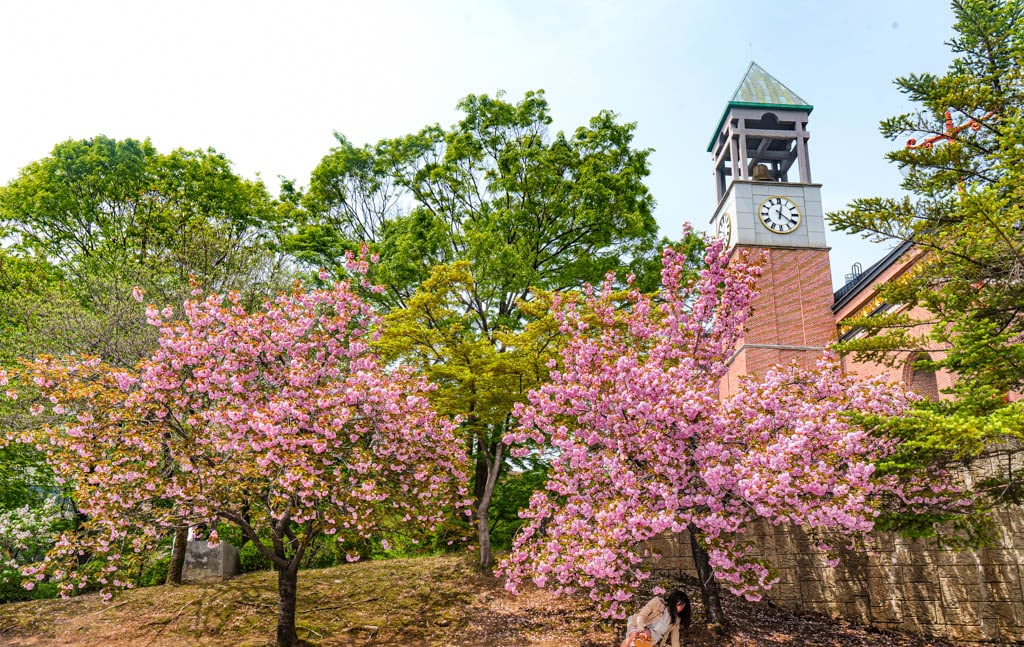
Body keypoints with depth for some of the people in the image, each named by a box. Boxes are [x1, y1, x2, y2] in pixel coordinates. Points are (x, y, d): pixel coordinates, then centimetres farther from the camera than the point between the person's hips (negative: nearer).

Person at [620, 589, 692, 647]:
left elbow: (675, 639, 7)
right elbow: (642, 615, -16)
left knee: (647, 633, -34)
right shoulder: (658, 601, -9)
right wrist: (641, 631, -32)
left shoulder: (676, 619, 6)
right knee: (634, 635, -36)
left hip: (654, 634, 3)